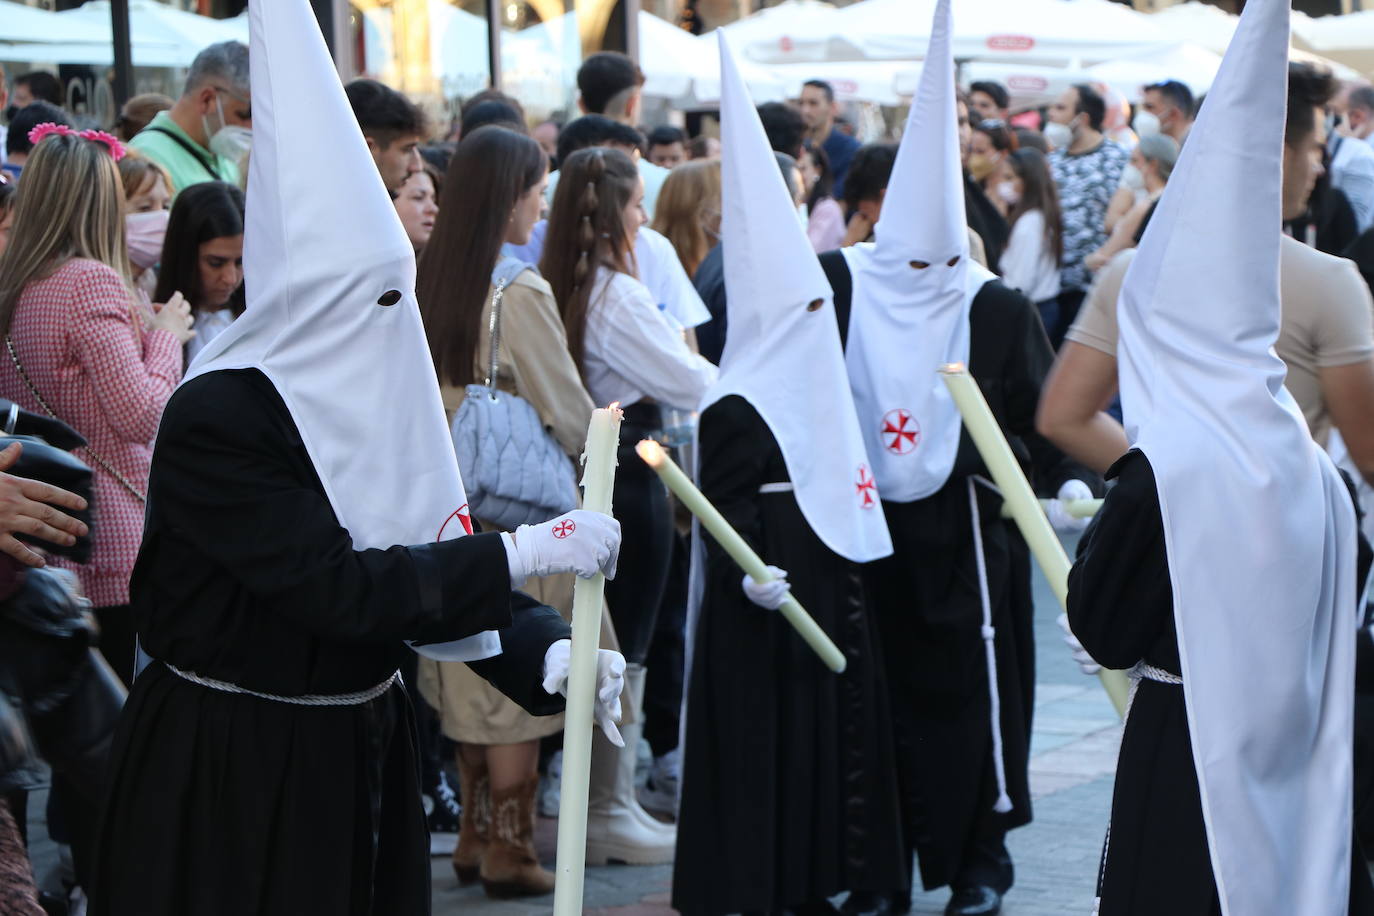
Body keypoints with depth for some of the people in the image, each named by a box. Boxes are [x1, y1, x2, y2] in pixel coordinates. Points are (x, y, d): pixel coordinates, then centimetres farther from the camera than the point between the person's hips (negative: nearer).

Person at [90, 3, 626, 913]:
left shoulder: (376, 400, 5)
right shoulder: (218, 418, -19)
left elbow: (436, 561, 3)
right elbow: (335, 587, -24)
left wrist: (546, 653, -15)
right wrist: (523, 552, -22)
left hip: (358, 752, 7)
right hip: (228, 768, -7)